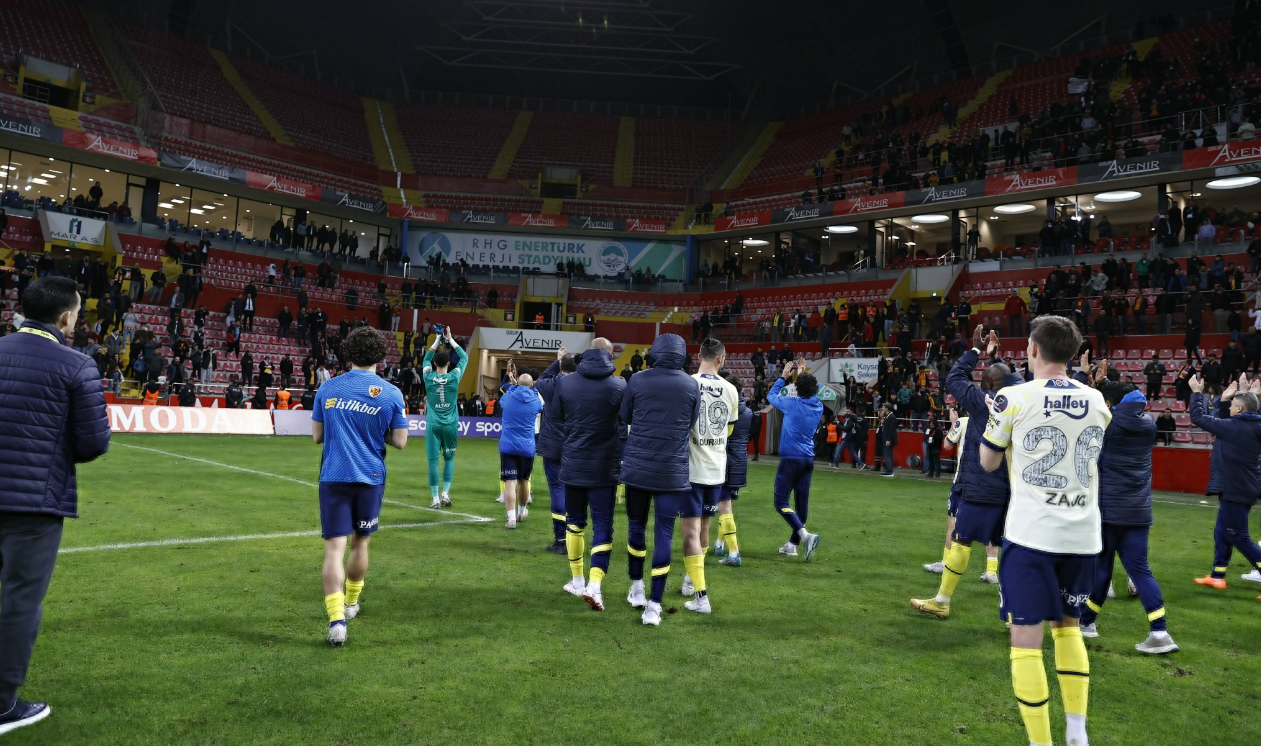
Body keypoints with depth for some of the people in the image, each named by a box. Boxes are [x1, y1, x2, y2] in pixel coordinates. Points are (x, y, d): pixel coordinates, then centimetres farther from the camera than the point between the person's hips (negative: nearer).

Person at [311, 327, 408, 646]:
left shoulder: (327, 389, 1)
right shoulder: (391, 393, -4)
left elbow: (316, 435, 9)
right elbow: (400, 441, -2)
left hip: (333, 477, 0)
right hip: (370, 479, 0)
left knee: (335, 548, -3)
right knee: (360, 543, 18)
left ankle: (336, 619, -15)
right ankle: (351, 604, 35)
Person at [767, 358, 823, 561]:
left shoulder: (792, 404, -11)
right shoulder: (819, 407, 3)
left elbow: (771, 396, 7)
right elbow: (810, 393, 28)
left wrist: (784, 377, 17)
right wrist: (803, 375, 32)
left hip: (790, 459, -6)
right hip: (808, 460, 6)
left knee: (781, 502, -4)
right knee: (802, 502, 10)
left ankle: (805, 535, -22)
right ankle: (792, 544, 19)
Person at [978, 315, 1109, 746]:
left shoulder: (1014, 398, -8)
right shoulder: (1097, 402, 5)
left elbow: (988, 463, 6)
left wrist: (995, 417, 22)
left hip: (1031, 533, -5)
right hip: (1083, 535, 5)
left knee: (1026, 637, 2)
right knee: (1068, 625, 22)